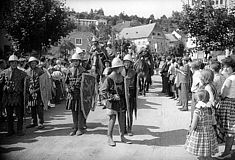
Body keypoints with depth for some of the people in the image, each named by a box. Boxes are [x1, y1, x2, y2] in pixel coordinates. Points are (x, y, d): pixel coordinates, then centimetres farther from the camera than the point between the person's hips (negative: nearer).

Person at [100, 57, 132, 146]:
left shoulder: (121, 77, 8)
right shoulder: (109, 78, -13)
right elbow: (102, 90, -12)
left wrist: (124, 99, 13)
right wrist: (113, 96, -19)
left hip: (121, 102, 6)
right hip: (112, 102, -6)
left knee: (122, 120, 10)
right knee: (112, 120, 0)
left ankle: (122, 137, 22)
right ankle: (110, 138, 13)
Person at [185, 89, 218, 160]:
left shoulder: (197, 111, -21)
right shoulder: (210, 109, -4)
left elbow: (194, 125, -20)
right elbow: (213, 122, 5)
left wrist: (191, 130, -1)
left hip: (199, 135, -5)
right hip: (209, 134, 6)